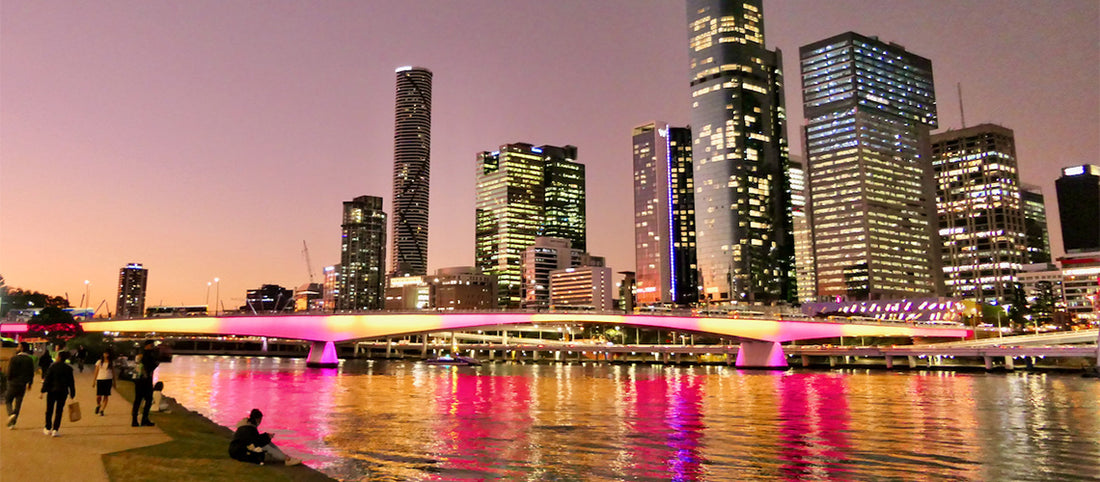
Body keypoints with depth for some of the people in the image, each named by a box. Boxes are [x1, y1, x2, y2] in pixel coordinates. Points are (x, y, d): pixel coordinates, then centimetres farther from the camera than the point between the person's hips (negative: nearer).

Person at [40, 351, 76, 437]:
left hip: (52, 391, -2)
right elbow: (71, 382, 5)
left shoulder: (53, 366, -8)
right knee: (59, 411, 6)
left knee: (49, 410, 13)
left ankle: (48, 429, 23)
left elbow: (47, 379, -9)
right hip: (63, 392, 2)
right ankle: (55, 430, 0)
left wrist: (43, 391, -6)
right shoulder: (68, 368, 1)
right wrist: (72, 394, 11)